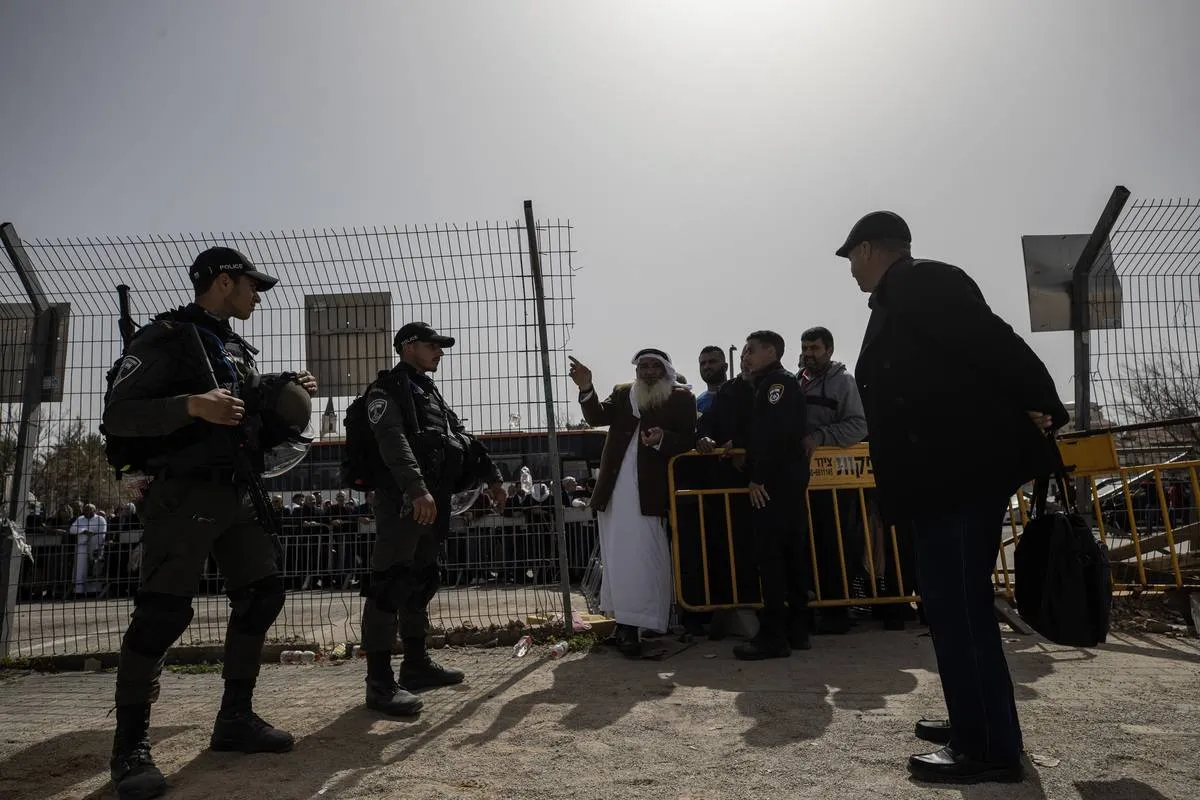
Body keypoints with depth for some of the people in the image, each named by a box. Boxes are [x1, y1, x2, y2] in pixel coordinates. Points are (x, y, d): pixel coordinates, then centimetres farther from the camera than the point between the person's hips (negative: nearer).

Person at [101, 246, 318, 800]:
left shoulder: (239, 351, 19)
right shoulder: (165, 337, -4)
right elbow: (117, 415, -13)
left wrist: (288, 404, 7)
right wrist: (192, 405, -26)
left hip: (238, 495, 8)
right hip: (183, 495, -8)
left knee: (262, 595, 6)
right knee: (162, 613, -8)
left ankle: (235, 719, 18)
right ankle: (130, 747, 6)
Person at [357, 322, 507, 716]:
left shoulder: (431, 392, 24)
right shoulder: (386, 390, -4)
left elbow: (462, 438, 27)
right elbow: (393, 442, -21)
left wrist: (491, 477, 24)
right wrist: (416, 488, -34)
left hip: (433, 501, 9)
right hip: (401, 500, -9)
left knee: (422, 582, 15)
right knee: (389, 585, -9)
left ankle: (417, 664, 26)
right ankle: (379, 682, -6)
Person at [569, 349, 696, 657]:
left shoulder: (682, 398, 4)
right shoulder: (622, 393, 14)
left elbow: (688, 441, -4)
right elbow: (597, 417, -1)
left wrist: (662, 439, -23)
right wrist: (586, 389, -17)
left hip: (650, 492, -4)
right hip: (615, 489, 4)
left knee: (646, 558, -4)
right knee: (619, 558, 9)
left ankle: (629, 626, 1)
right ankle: (625, 624, 19)